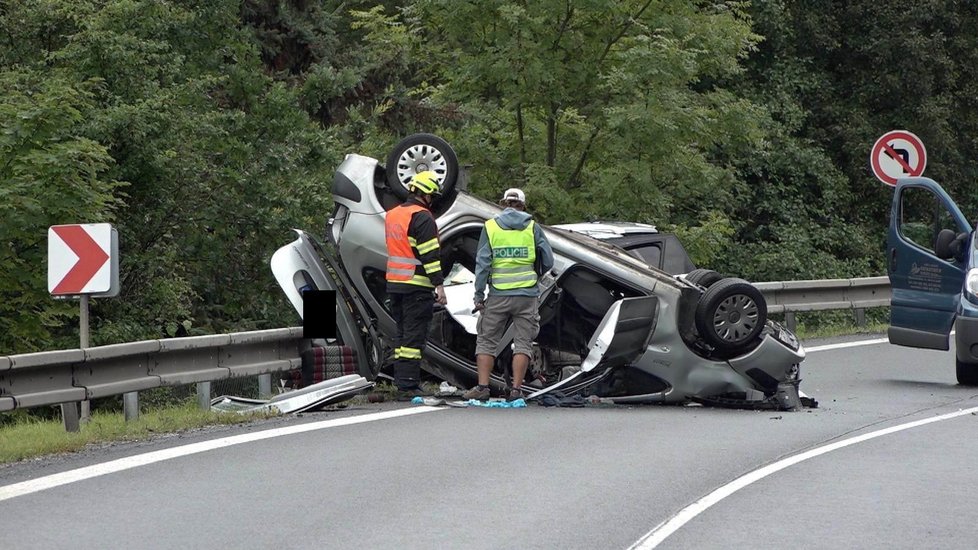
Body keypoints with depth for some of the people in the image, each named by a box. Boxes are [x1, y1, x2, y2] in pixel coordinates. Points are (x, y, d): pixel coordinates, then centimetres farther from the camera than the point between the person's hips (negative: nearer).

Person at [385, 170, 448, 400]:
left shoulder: (392, 215, 16)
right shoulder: (422, 217, -12)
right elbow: (430, 254, -16)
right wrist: (439, 285, -15)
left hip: (394, 284, 8)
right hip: (417, 286, -8)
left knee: (403, 333, 15)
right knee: (414, 336, -7)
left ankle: (402, 382, 16)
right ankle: (408, 386, -9)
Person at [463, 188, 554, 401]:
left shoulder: (490, 227, 3)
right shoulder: (532, 227, 4)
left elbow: (482, 263, -2)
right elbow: (548, 260, 5)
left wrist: (479, 294, 1)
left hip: (498, 295, 0)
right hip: (527, 294, 0)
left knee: (486, 341, 7)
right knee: (523, 342, 5)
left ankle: (482, 386, 0)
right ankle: (516, 389, -1)